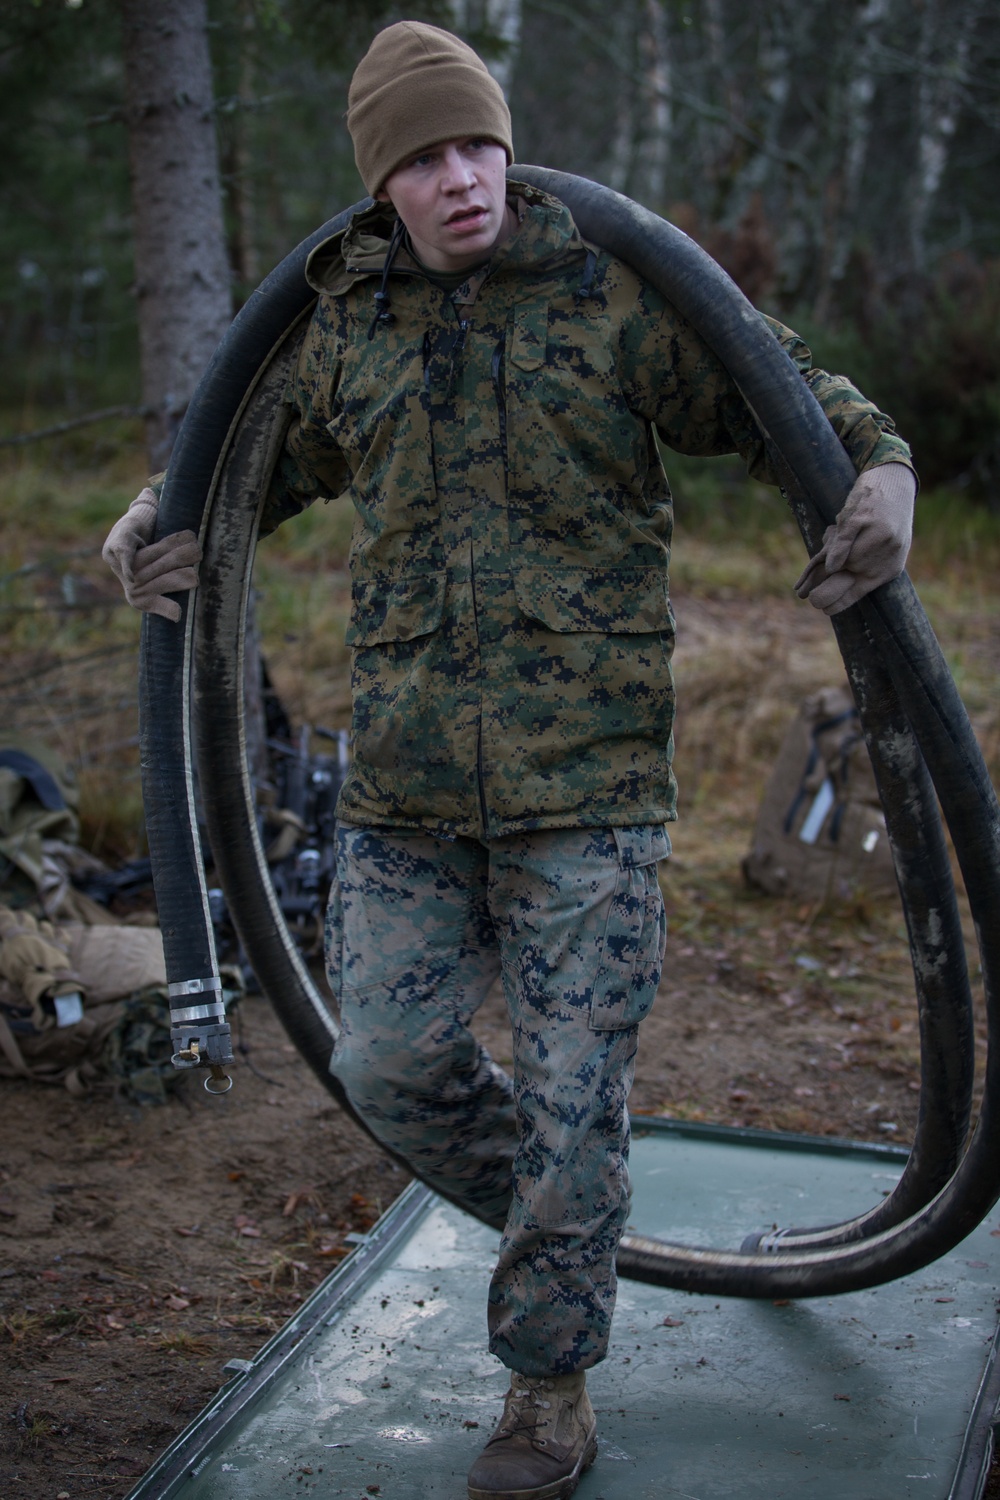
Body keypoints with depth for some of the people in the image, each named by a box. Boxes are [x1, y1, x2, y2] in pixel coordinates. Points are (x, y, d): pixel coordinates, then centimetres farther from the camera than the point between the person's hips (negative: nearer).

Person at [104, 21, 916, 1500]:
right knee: (390, 1061, 5)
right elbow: (277, 458, 27)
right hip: (405, 781, 4)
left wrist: (882, 466, -16)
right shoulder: (350, 325, 10)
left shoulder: (616, 296, -1)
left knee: (572, 1090, 1)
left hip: (589, 777, -4)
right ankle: (560, 1217, 36)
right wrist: (163, 520, 10)